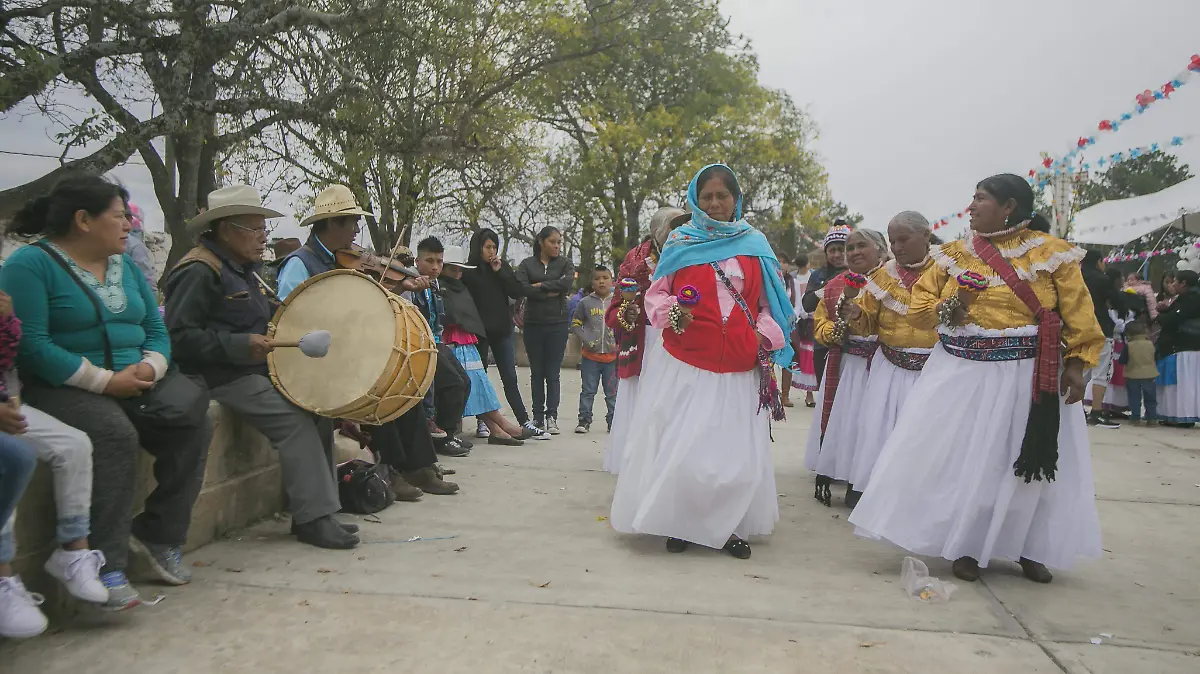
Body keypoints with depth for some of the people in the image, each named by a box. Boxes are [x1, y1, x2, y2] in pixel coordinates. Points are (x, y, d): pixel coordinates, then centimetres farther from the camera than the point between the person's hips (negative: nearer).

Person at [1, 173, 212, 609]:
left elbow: (156, 330, 13)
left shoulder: (126, 266, 15)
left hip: (135, 381, 6)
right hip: (66, 387, -6)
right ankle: (106, 566, -25)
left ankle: (160, 536, -4)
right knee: (115, 434, -34)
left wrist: (150, 366, -10)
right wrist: (106, 381, -21)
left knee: (193, 423, -18)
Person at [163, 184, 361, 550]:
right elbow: (178, 336, -19)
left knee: (317, 407, -5)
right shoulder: (199, 271, -12)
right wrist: (239, 346, -25)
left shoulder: (244, 268, 19)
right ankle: (313, 518, -15)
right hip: (220, 377, -9)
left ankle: (316, 512, -2)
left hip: (257, 369, 9)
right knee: (294, 421, -22)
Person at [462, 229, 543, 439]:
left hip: (503, 329, 3)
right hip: (479, 331, -3)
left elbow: (518, 292, 0)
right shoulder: (468, 271, -3)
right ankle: (482, 422, 17)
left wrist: (500, 272, -8)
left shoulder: (502, 266, 9)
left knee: (510, 378, 2)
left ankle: (525, 422, 0)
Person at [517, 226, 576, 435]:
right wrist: (550, 293, -11)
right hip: (533, 324, 1)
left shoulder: (565, 263, 7)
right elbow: (522, 288, -10)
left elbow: (567, 282, -13)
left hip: (557, 323, -1)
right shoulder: (527, 264, 7)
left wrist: (540, 286, -9)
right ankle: (538, 417, 13)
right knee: (536, 373, 7)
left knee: (553, 373, -2)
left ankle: (551, 417, 1)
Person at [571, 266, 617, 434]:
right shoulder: (585, 303, 2)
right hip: (590, 355, 0)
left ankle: (613, 421, 19)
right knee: (588, 390, 6)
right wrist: (585, 340, -9)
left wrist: (619, 343, -6)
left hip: (612, 355, 1)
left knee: (612, 392, 9)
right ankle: (584, 420, 15)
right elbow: (575, 323, 4)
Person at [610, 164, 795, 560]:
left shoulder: (755, 244, 9)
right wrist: (669, 313, -15)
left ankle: (728, 525, 18)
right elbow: (655, 294, 6)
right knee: (681, 443, 0)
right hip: (686, 364, -1)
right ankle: (678, 523, 16)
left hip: (739, 367, 1)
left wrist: (766, 338, -2)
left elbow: (769, 300, 13)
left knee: (736, 448, 2)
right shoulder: (681, 242, 6)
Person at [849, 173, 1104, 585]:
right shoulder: (953, 254, 7)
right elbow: (918, 308, 8)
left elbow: (1079, 315, -4)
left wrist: (1076, 364, -12)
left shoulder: (1053, 252, -1)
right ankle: (965, 545, 21)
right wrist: (945, 310, -12)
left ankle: (1030, 549, 28)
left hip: (1028, 377, -2)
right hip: (961, 373, 2)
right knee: (959, 458, 5)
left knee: (1030, 463, 8)